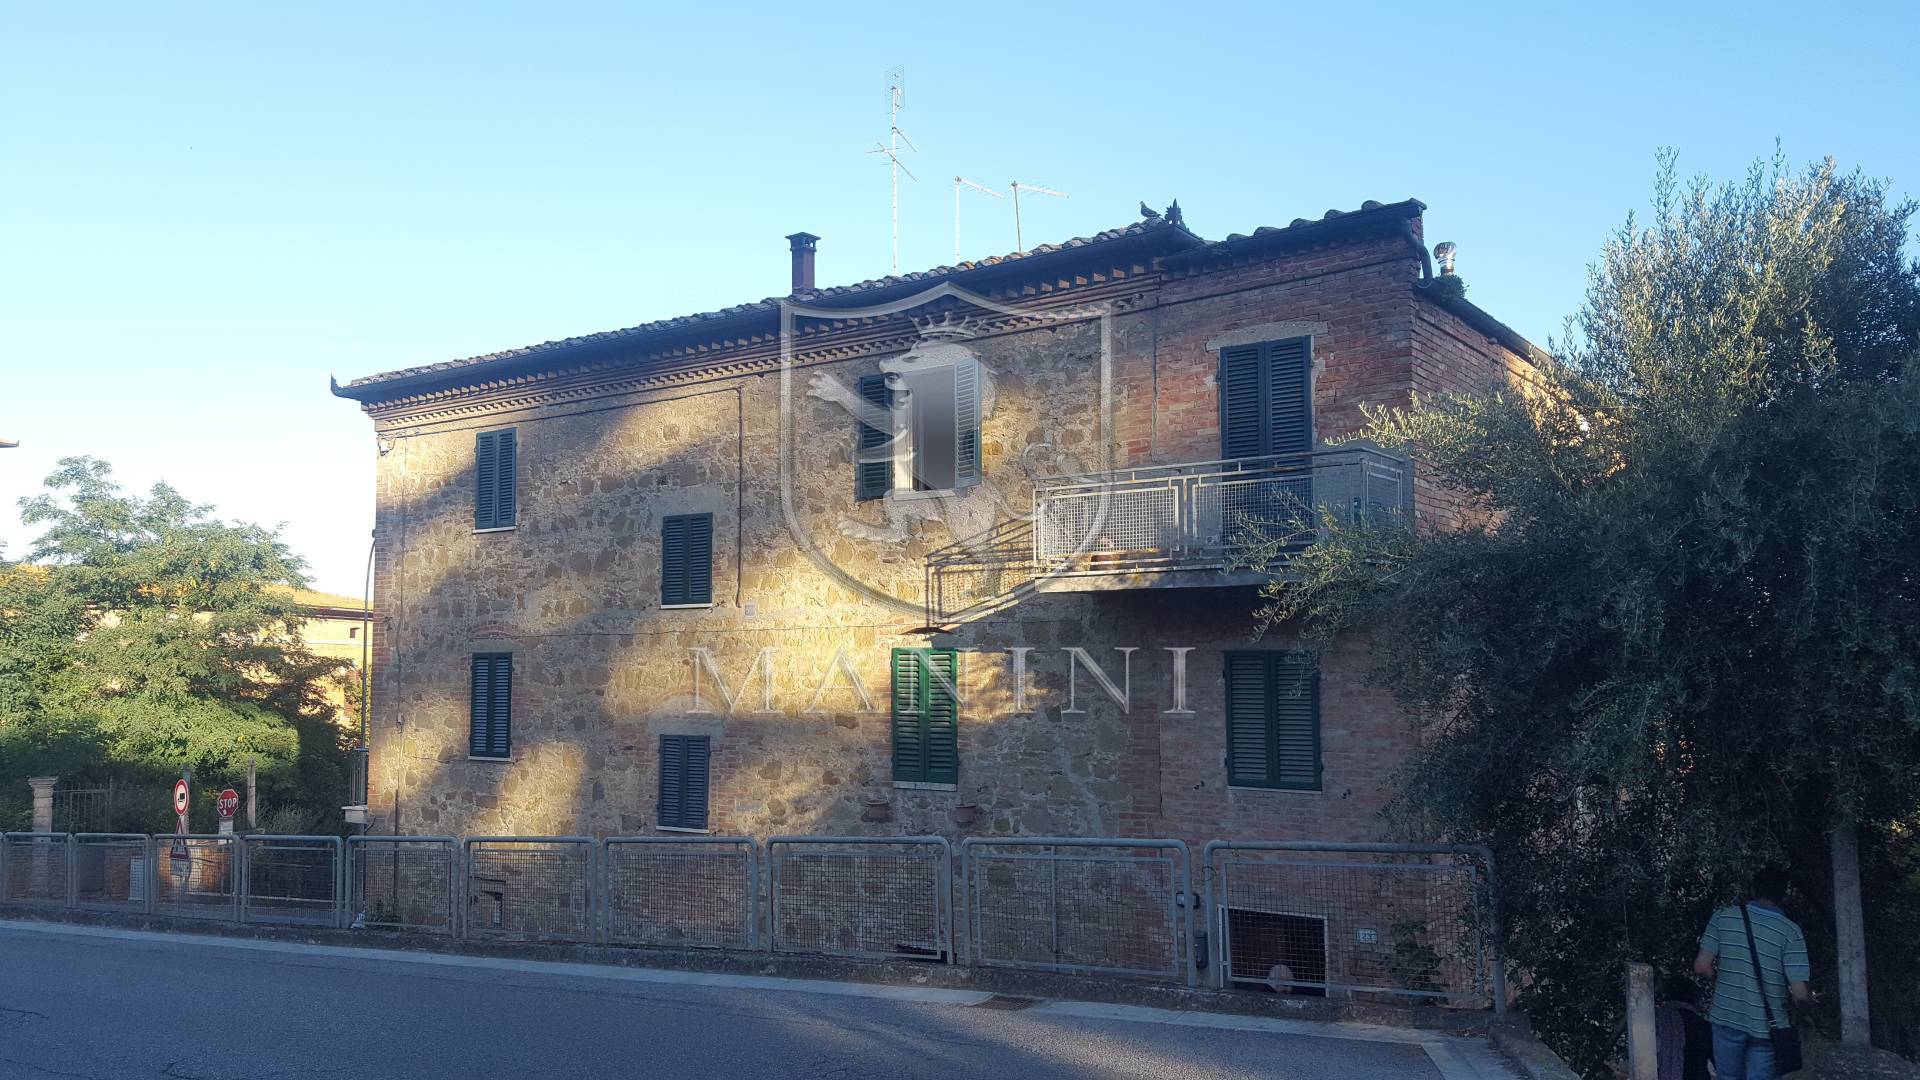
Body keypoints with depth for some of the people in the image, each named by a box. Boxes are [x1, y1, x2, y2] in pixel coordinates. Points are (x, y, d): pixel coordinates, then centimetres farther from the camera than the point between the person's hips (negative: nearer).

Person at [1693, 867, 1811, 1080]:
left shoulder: (1723, 917, -5)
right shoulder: (1791, 931, -10)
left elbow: (1702, 966, -8)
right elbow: (1800, 993, -14)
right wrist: (1805, 999, 9)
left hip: (1727, 1020, 1)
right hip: (1766, 1026, -1)